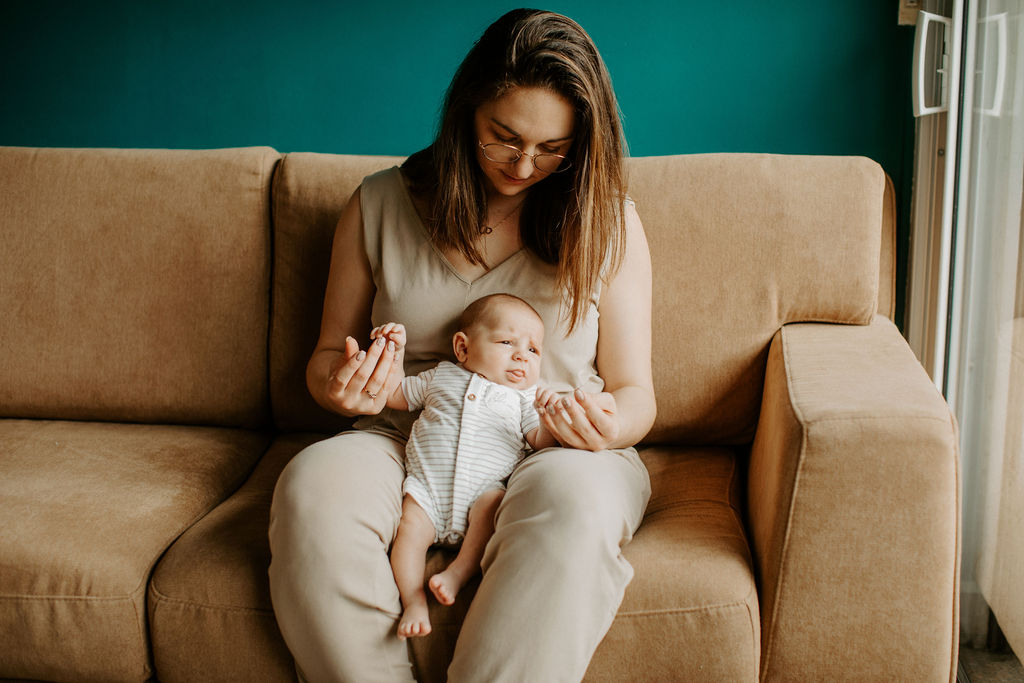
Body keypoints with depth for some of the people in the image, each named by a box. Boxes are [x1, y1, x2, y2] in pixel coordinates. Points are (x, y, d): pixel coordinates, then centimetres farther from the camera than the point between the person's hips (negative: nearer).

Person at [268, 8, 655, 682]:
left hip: (556, 456, -1)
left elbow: (635, 392, 5)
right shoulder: (381, 205, 6)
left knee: (574, 500, -38)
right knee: (314, 482, -33)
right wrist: (340, 386, -11)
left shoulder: (608, 221, 3)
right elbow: (327, 354, 15)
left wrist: (612, 425, -20)